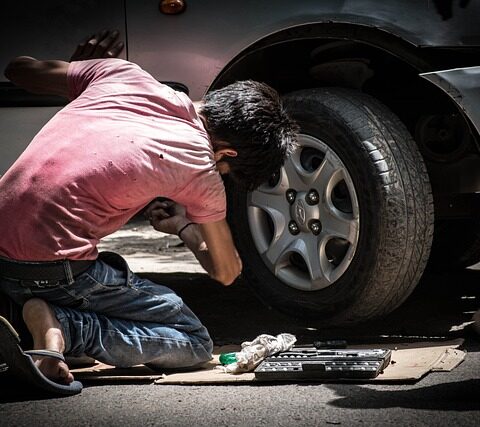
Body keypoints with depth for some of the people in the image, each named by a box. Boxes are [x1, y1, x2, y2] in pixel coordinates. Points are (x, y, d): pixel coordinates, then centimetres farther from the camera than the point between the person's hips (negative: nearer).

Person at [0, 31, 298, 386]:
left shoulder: (123, 74, 6)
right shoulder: (200, 169, -4)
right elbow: (227, 272, 12)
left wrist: (81, 70, 40)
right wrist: (184, 227, 32)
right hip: (54, 269, -7)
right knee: (195, 343, 6)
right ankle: (61, 326, -12)